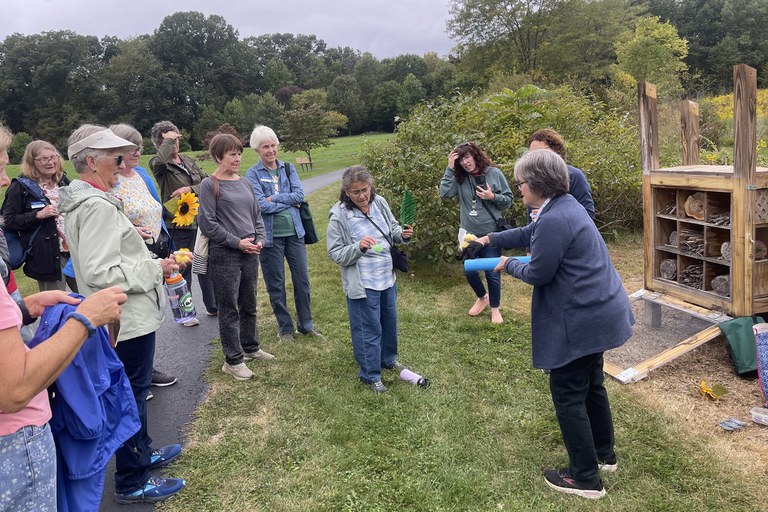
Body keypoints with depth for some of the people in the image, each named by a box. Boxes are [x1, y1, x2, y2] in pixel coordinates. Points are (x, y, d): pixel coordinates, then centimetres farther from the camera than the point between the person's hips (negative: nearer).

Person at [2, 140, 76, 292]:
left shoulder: (62, 180, 10)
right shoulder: (21, 186, -6)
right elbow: (8, 221, -8)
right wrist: (38, 215, -20)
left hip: (74, 249, 5)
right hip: (48, 256, -5)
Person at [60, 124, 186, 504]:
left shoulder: (82, 200, 10)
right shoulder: (97, 206, -23)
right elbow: (99, 273, -28)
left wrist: (148, 262, 15)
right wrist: (155, 269, -20)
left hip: (124, 315, 10)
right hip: (127, 318, -10)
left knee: (133, 390, 23)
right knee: (131, 396, 2)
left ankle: (142, 453, 41)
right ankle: (132, 483, 18)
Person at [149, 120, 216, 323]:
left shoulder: (188, 160, 12)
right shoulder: (158, 164, -7)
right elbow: (160, 161, -33)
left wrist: (191, 189, -14)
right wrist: (168, 139, -19)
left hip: (201, 220, 6)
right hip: (180, 224, -6)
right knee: (184, 269, 4)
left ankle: (212, 306, 29)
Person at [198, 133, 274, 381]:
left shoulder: (244, 183, 11)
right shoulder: (209, 185, -7)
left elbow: (256, 215, 16)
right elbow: (207, 223, -12)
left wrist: (260, 239, 0)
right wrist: (237, 242, -14)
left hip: (250, 253, 6)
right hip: (225, 255, -6)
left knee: (249, 304, 17)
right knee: (229, 308, 3)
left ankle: (251, 347, 34)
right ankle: (233, 360, 13)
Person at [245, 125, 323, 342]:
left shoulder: (288, 168, 7)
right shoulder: (252, 174, -4)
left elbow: (299, 195, -5)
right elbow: (261, 205, -15)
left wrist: (274, 198, -13)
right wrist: (289, 201, -9)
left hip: (294, 232, 3)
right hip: (270, 235, -3)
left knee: (302, 279, 8)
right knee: (276, 284, 8)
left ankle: (306, 325, 24)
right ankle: (285, 328, 24)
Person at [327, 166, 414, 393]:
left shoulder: (380, 203, -4)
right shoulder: (339, 216, -18)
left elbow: (392, 229, 11)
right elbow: (335, 253, -15)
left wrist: (403, 234, -11)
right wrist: (358, 248, -31)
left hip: (387, 277, 6)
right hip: (362, 284, -6)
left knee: (389, 321, 23)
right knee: (369, 329, 4)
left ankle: (388, 359, 46)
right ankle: (370, 375, 23)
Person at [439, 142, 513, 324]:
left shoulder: (494, 173, -7)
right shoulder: (459, 178, 0)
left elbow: (508, 200, -1)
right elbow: (444, 193, -15)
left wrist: (492, 197, -19)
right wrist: (450, 169, -15)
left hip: (491, 233, -3)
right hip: (469, 233, 3)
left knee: (492, 272, 4)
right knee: (469, 271, 11)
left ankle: (495, 308, 27)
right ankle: (482, 297, 40)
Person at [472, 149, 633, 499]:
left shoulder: (553, 220, -25)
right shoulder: (564, 205, 8)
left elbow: (537, 274, -18)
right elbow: (529, 235, 23)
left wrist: (508, 266, 0)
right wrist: (490, 239, 27)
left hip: (581, 320, -11)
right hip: (598, 312, 11)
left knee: (567, 395, 4)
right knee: (591, 385, 24)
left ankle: (585, 478, 17)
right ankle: (604, 454, 41)